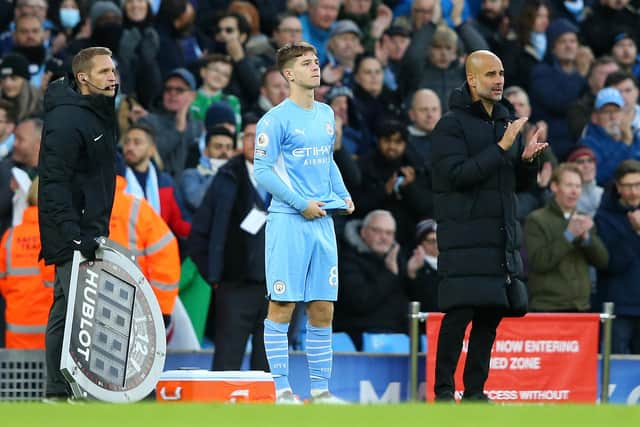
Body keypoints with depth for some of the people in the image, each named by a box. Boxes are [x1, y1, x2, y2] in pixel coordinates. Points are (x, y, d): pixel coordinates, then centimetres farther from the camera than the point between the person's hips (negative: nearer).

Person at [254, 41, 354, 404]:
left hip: (322, 223, 7)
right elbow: (262, 170, -10)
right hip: (288, 221, -7)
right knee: (282, 306, -5)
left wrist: (343, 195, 9)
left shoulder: (326, 114, 14)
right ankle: (283, 389, -1)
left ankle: (320, 387, 13)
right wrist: (301, 203, -16)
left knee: (323, 309, 7)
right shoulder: (276, 119, -7)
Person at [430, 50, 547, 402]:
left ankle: (475, 389, 12)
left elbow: (523, 182, 18)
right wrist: (502, 148, -19)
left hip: (501, 235, 7)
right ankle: (443, 388, -2)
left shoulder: (507, 121, 16)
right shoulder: (451, 124, -5)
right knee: (460, 312, -10)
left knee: (491, 313, 5)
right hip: (464, 236, -7)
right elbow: (457, 174, -17)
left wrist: (528, 159, -4)